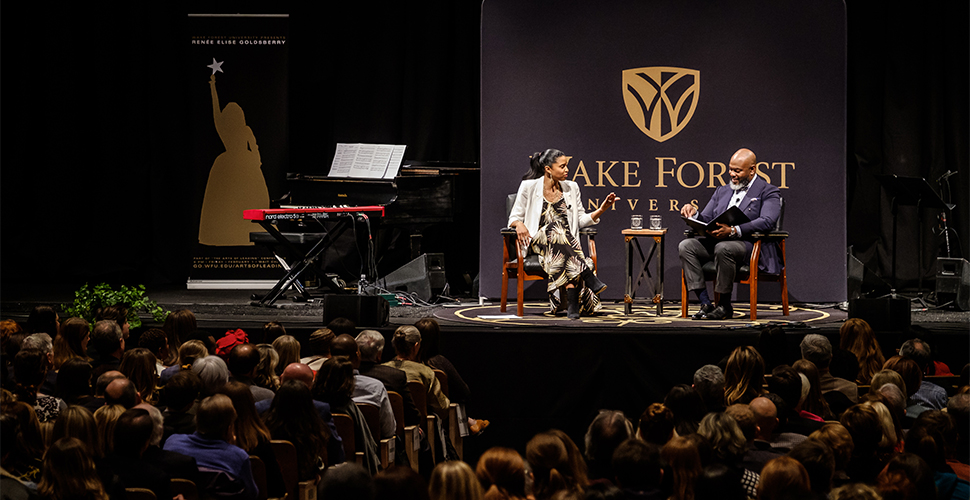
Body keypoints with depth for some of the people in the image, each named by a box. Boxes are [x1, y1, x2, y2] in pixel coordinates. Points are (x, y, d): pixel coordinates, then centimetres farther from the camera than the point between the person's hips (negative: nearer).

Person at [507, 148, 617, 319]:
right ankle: (589, 278, -44)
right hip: (538, 240, -3)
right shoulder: (529, 187, 3)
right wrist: (519, 224, -17)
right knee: (556, 227, -37)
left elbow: (581, 220, 15)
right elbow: (514, 217, 7)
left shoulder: (571, 188, 14)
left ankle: (573, 305, -45)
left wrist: (602, 210, 0)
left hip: (567, 244, 3)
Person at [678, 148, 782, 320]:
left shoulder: (768, 193, 2)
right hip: (717, 241, 7)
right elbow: (706, 219, 21)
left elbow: (766, 222, -17)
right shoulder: (722, 191, 23)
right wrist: (694, 214, -5)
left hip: (751, 246, -7)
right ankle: (706, 304, -20)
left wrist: (733, 231, -30)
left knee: (723, 248, -38)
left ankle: (725, 306, -23)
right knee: (686, 246, -19)